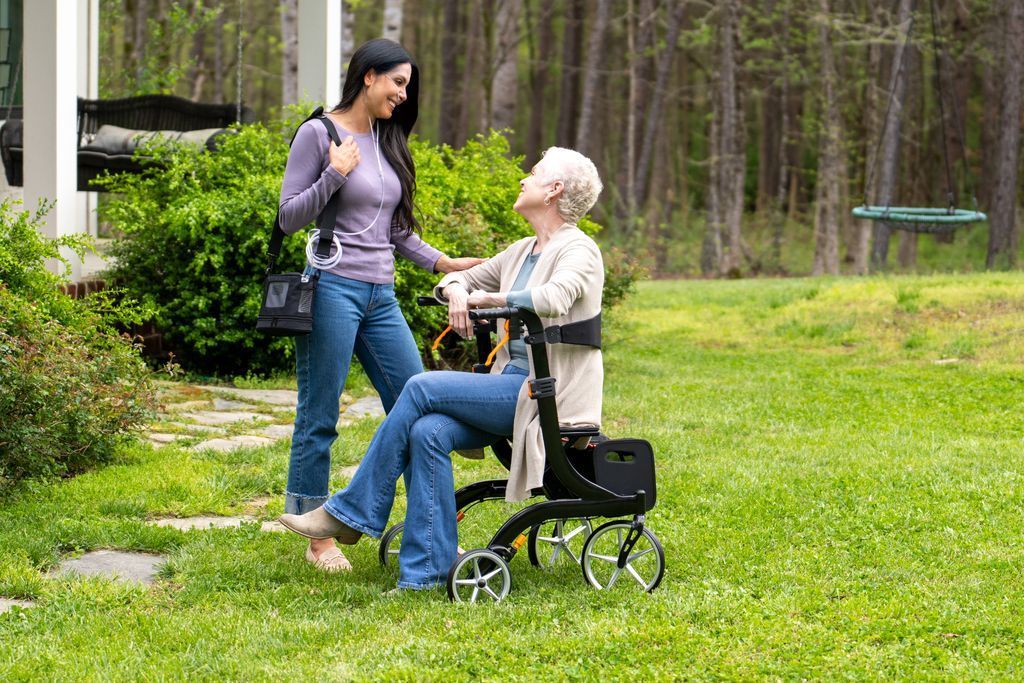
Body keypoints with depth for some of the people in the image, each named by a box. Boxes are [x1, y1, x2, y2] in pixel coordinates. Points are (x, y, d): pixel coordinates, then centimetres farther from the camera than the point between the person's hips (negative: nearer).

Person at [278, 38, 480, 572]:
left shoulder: (387, 143, 17)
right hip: (333, 288, -7)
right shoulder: (319, 134, -3)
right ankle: (319, 539, 7)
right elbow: (289, 217, -5)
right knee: (319, 418, 0)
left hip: (381, 296, 7)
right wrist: (335, 174, -16)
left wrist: (443, 263, 14)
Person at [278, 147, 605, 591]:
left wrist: (488, 298, -16)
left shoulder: (578, 250, -7)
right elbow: (458, 280, 26)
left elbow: (553, 299, -29)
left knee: (422, 388, -19)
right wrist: (456, 291, 1)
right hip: (513, 384, 8)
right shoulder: (522, 252, 19)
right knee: (427, 432, -19)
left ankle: (350, 513, -10)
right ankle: (427, 572, -20)